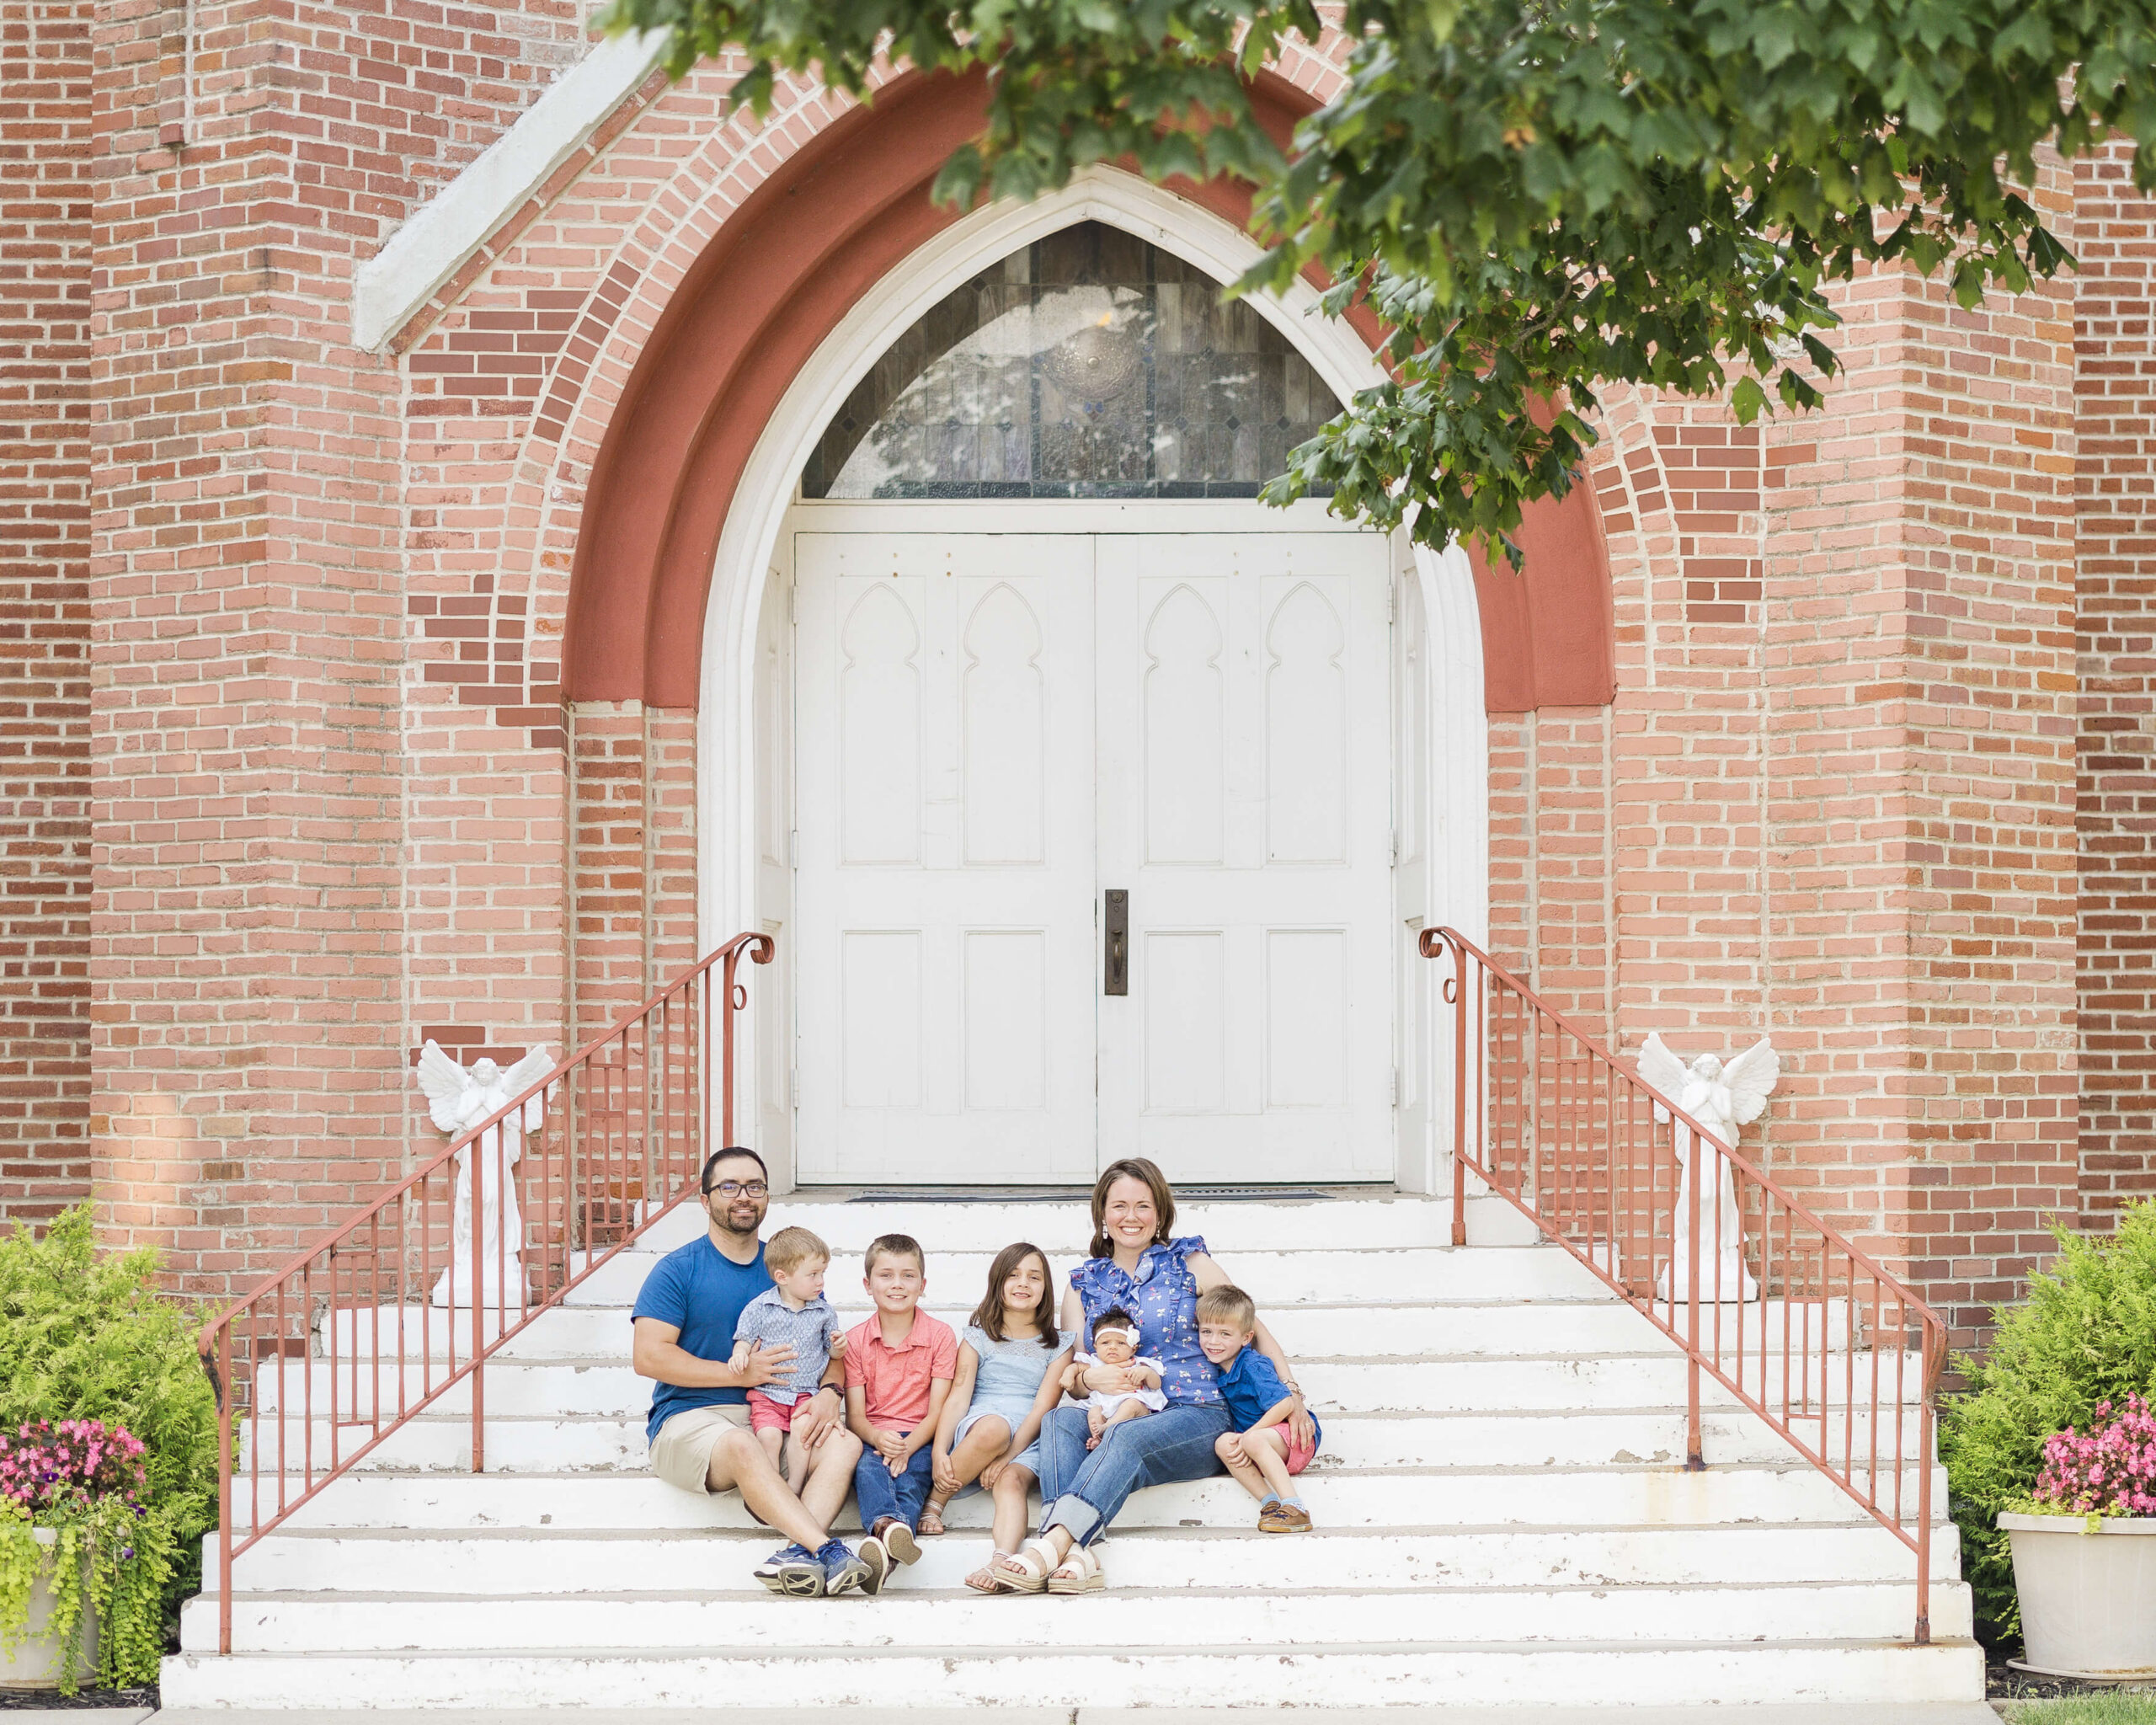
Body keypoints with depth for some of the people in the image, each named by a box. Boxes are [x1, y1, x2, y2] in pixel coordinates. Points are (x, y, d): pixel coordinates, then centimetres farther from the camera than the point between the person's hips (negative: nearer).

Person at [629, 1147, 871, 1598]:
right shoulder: (679, 1269, 1)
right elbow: (648, 1357, -8)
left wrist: (829, 1392, -10)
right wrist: (740, 1374, -12)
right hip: (690, 1418, -4)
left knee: (844, 1442, -25)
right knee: (742, 1447, -38)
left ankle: (796, 1552, -46)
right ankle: (827, 1550, -50)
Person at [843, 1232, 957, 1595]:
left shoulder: (940, 1335, 6)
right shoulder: (855, 1340, 10)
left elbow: (938, 1410, 0)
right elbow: (854, 1415, 3)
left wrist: (906, 1447, -18)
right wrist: (878, 1438, -21)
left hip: (919, 1439, 0)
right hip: (873, 1438, 0)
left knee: (909, 1479, -33)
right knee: (867, 1470, -34)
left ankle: (881, 1544, -62)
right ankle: (888, 1524, -65)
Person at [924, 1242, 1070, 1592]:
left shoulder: (1057, 1346, 14)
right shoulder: (978, 1337, 15)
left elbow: (1042, 1408, 1)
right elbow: (958, 1397, 2)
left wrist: (1007, 1455, -16)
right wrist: (939, 1452, -16)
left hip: (1027, 1442, 0)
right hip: (974, 1430, 0)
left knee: (1012, 1480, -35)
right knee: (993, 1428, -38)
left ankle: (999, 1562, -60)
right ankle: (933, 1505, -25)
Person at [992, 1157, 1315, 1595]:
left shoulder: (1190, 1264, 10)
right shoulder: (1084, 1283, 18)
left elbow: (1253, 1329, 12)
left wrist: (1291, 1394, -1)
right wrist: (1090, 1378, -10)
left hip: (1196, 1417, -3)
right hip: (1111, 1419, 3)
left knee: (1127, 1437, -36)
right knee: (1059, 1418, -30)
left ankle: (1050, 1547, -55)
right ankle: (1074, 1554, -51)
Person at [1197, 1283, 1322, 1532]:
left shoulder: (1253, 1366, -17)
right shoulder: (1216, 1369, 5)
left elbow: (1284, 1404, -25)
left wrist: (1247, 1436, -25)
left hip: (1295, 1434, -7)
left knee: (1253, 1441, -35)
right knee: (1223, 1444, -21)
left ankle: (1294, 1508, -35)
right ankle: (1270, 1502, -26)